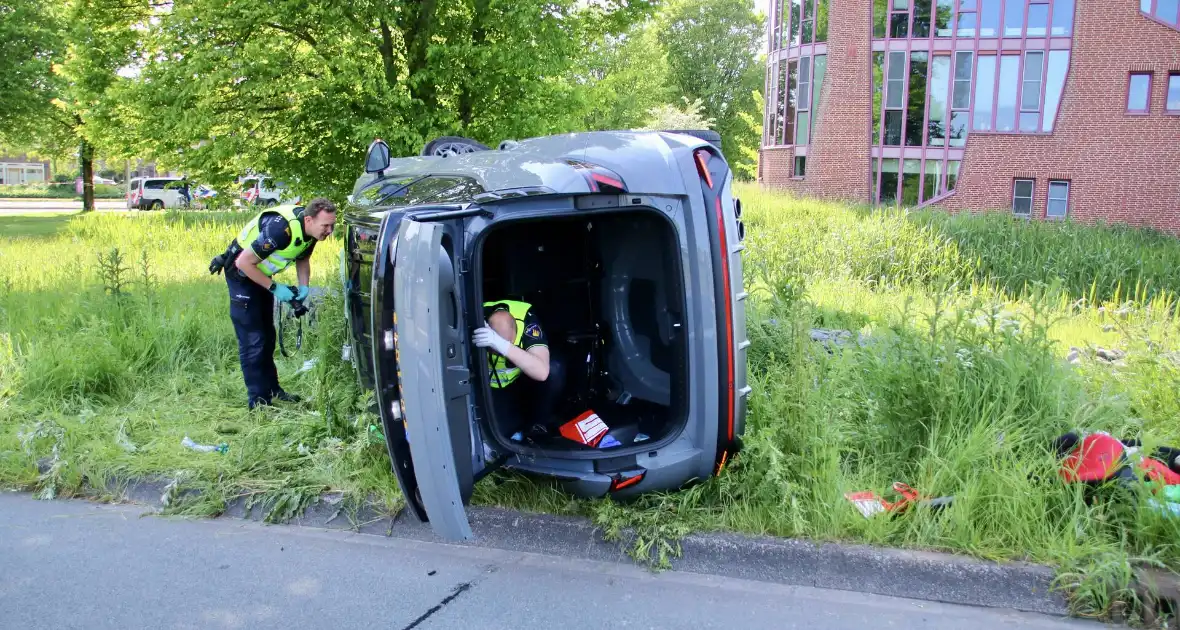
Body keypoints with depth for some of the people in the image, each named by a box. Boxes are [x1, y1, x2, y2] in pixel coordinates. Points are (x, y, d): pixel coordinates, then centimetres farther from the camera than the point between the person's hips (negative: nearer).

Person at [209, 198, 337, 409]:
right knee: (252, 340, -9)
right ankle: (258, 400, -3)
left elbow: (302, 259, 7)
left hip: (259, 273, 9)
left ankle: (271, 388, 28)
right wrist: (274, 288, -25)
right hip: (242, 274, -8)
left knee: (267, 336, 16)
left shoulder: (310, 230, -12)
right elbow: (244, 263, -30)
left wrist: (304, 286, -9)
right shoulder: (280, 228, -36)